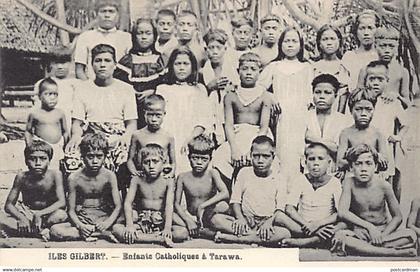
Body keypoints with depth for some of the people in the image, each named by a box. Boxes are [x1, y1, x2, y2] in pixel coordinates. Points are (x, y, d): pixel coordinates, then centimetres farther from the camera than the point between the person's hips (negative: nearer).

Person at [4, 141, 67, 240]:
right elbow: (8, 205, -12)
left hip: (48, 214, -2)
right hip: (27, 214, 2)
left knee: (61, 215, -36)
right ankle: (42, 231, -20)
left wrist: (39, 214, -36)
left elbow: (62, 202, -24)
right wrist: (21, 218, -32)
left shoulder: (55, 175, -17)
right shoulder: (22, 177, -13)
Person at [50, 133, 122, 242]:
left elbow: (118, 206, -8)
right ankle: (106, 234, -25)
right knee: (55, 230, -28)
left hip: (104, 218, -1)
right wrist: (80, 226, -23)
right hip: (82, 220, 1)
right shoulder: (74, 178, -5)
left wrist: (107, 223, -27)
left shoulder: (109, 176, -5)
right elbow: (71, 210, -3)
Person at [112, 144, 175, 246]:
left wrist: (167, 227, -28)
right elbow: (128, 203, -6)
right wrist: (129, 225, -23)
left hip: (160, 222, -1)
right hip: (141, 223, 1)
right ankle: (160, 239, -31)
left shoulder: (168, 181, 0)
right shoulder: (137, 180, 3)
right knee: (116, 229, -28)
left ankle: (140, 237, -28)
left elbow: (169, 205, -12)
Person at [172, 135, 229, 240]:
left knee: (223, 206, -32)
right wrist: (188, 220, -19)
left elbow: (225, 194, -23)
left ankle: (197, 231, -15)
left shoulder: (212, 173, -7)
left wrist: (202, 206, -28)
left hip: (207, 216, 0)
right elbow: (177, 203, -3)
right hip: (190, 217, 0)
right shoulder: (183, 177, -4)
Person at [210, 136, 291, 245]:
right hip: (246, 221, 1)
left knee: (285, 233, -35)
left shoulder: (279, 178, 6)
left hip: (267, 223, -1)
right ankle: (256, 238, -30)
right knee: (216, 219, -23)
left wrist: (269, 222, -19)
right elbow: (235, 200, 7)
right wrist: (240, 218, -12)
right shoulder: (244, 173, 10)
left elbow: (280, 208, 0)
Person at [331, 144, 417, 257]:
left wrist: (382, 235, -16)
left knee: (411, 235, -25)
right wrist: (369, 226, -23)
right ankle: (393, 253, -32)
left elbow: (397, 217, 0)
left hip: (383, 231, 1)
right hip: (359, 232, -1)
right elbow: (342, 212, -17)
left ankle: (361, 247, -26)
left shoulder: (383, 185, -7)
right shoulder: (349, 183, -8)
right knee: (339, 236, -34)